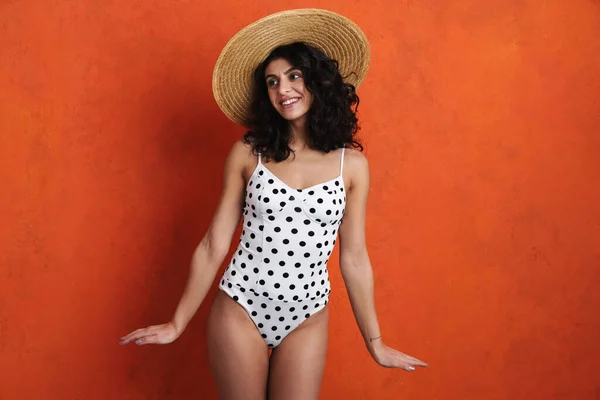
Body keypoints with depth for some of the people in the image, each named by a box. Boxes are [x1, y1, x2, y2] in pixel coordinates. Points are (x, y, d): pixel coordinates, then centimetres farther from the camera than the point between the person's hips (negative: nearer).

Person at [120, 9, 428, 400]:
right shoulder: (247, 154, -4)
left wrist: (375, 342, 8)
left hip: (307, 320, 1)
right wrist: (178, 324, 2)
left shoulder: (352, 164, -2)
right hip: (240, 311, 0)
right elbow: (214, 246, 0)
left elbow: (354, 258, 3)